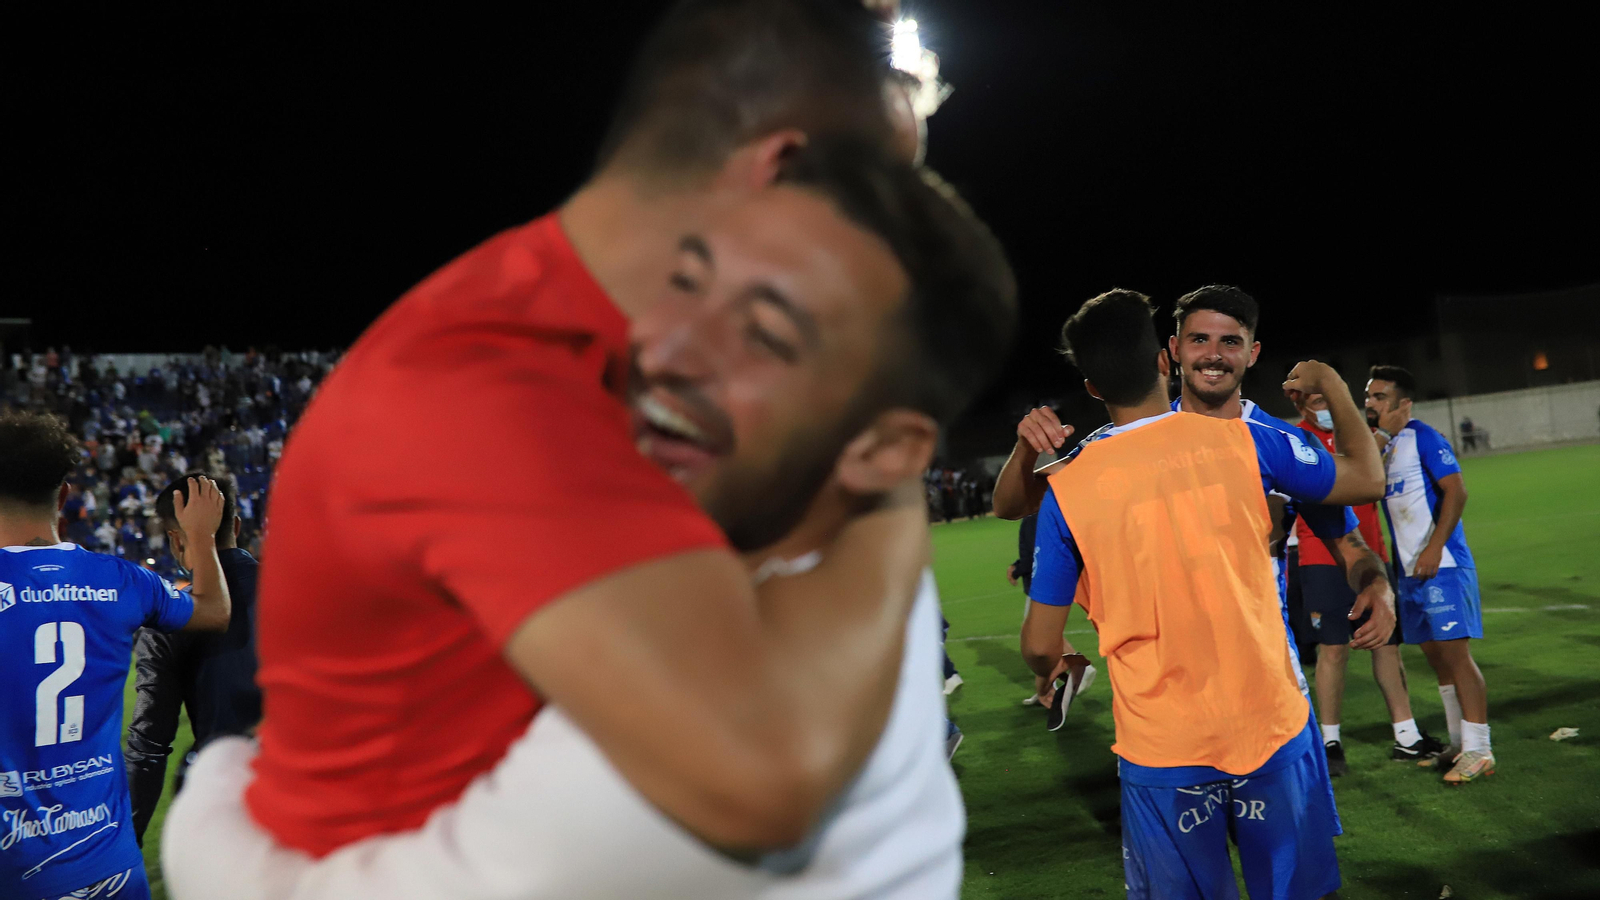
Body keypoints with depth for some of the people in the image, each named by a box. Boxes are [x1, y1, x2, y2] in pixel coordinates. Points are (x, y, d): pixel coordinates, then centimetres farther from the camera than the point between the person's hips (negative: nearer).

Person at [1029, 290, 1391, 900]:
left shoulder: (1066, 490, -8)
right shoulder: (1244, 441, -6)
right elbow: (1368, 480, 11)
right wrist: (1332, 385, 25)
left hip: (1161, 755, -1)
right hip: (1274, 729, 1)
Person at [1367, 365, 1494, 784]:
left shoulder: (1422, 436, -9)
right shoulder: (1381, 444, 14)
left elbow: (1456, 490, -16)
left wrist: (1434, 547, -21)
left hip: (1441, 565, -8)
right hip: (1409, 569, 8)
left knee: (1455, 653, -7)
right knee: (1436, 656, 12)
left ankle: (1479, 752, -1)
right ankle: (1459, 744, 22)